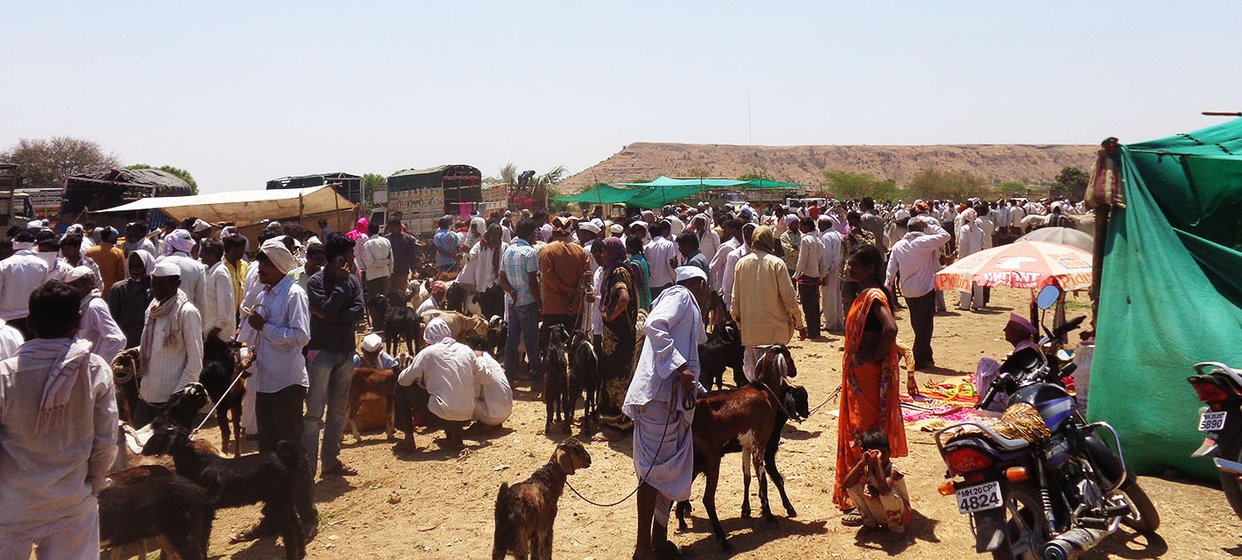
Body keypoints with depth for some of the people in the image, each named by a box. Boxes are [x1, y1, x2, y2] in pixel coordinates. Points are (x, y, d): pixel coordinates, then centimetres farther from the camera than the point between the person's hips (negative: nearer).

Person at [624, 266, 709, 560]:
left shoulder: (689, 310, 28)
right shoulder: (680, 296, 0)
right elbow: (654, 327, -19)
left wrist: (702, 392, 43)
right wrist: (679, 367, -23)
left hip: (677, 399, 10)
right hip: (659, 394, -10)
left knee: (674, 470, 13)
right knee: (655, 469, -8)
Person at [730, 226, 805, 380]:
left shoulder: (741, 263, 1)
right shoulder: (776, 263, -9)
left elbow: (735, 298, 7)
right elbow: (789, 298, -9)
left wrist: (737, 318, 22)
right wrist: (799, 324, 1)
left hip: (750, 328, 3)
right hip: (774, 327, -3)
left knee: (751, 369, 11)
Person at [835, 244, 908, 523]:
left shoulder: (874, 296, -19)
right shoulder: (863, 295, 12)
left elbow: (890, 328, -35)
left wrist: (877, 357, -23)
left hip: (869, 376, -10)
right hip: (857, 375, 10)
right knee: (855, 431, 17)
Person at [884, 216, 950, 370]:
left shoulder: (898, 246, 2)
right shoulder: (924, 242, -14)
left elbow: (891, 269, 5)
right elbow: (945, 236, -7)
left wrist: (887, 286, 13)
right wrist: (931, 225, -1)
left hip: (908, 292, 6)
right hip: (926, 290, -6)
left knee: (917, 325, 17)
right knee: (925, 325, 2)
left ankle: (926, 357, 27)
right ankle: (919, 360, 1)